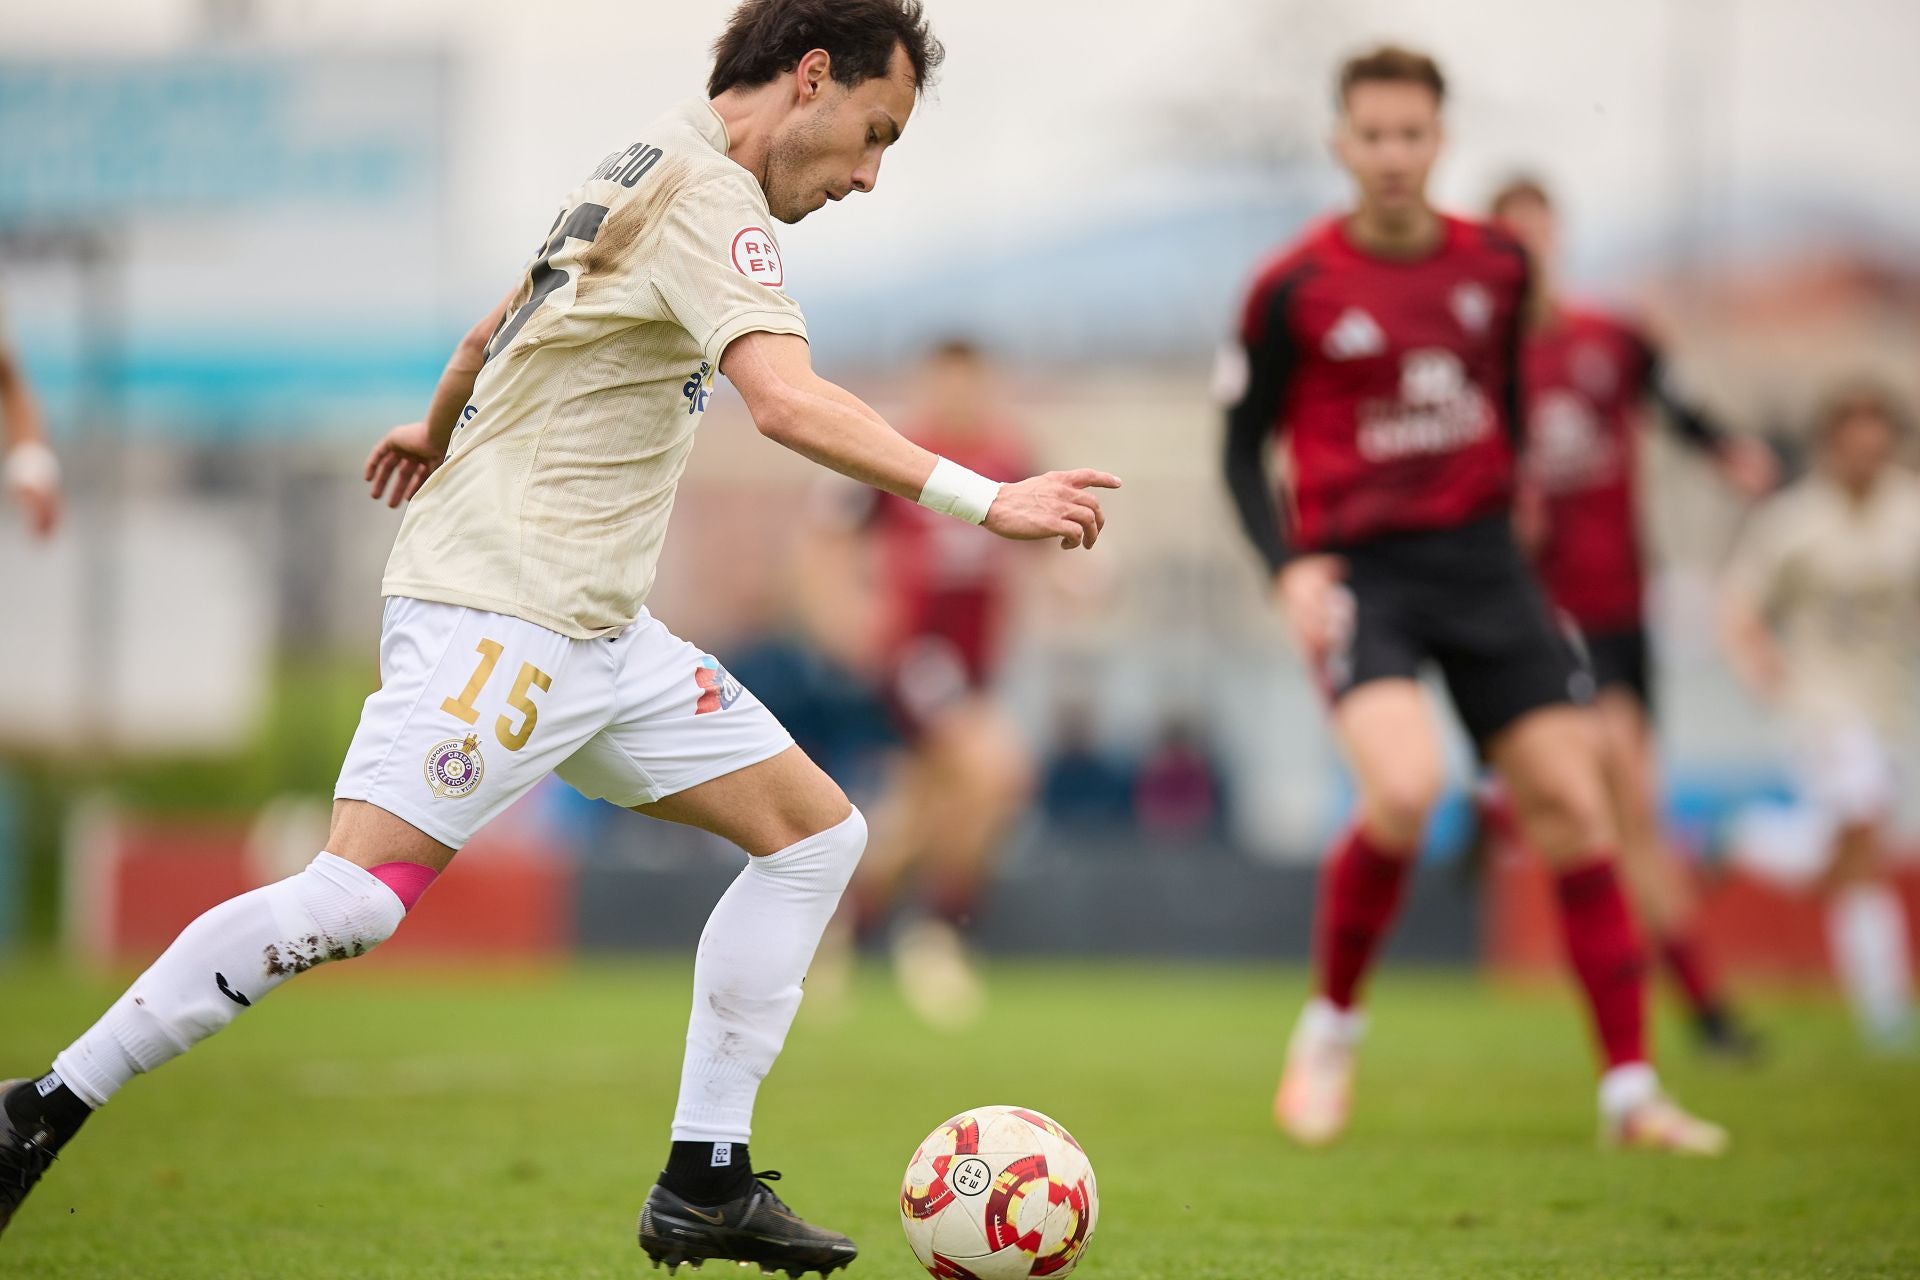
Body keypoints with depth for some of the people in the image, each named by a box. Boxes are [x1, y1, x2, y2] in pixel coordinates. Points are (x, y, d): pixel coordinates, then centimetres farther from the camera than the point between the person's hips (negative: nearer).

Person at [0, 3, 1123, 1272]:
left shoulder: (652, 169, 17)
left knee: (819, 832, 7)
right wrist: (984, 500, -29)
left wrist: (440, 430, 50)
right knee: (359, 896, -21)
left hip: (596, 630, 11)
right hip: (495, 609, -11)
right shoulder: (708, 198, -14)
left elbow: (498, 330, 32)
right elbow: (787, 402, -29)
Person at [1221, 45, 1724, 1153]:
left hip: (1482, 557, 4)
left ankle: (1632, 1090, 4)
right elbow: (1244, 446, 1)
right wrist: (1289, 565, -12)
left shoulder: (1497, 266, 6)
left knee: (1572, 803, -3)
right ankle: (1333, 1024, -2)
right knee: (1405, 789, -27)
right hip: (1360, 566, -4)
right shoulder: (1294, 289, -6)